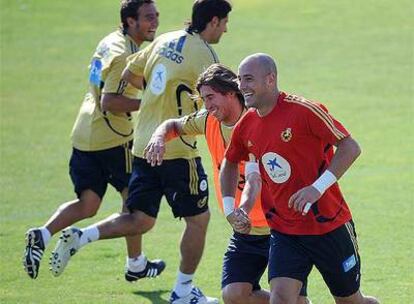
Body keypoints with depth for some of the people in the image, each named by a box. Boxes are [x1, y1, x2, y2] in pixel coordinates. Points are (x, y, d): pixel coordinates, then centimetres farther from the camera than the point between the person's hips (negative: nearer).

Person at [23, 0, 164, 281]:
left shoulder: (111, 42, 13)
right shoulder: (124, 54, -17)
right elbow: (109, 102, -24)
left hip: (85, 135, 8)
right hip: (113, 138, -8)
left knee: (87, 205, 9)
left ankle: (43, 235, -12)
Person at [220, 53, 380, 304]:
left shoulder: (304, 111, -17)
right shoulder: (246, 126, 2)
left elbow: (350, 147, -18)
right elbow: (230, 163, 22)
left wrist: (318, 188, -26)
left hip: (329, 224, -4)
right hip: (284, 231, 4)